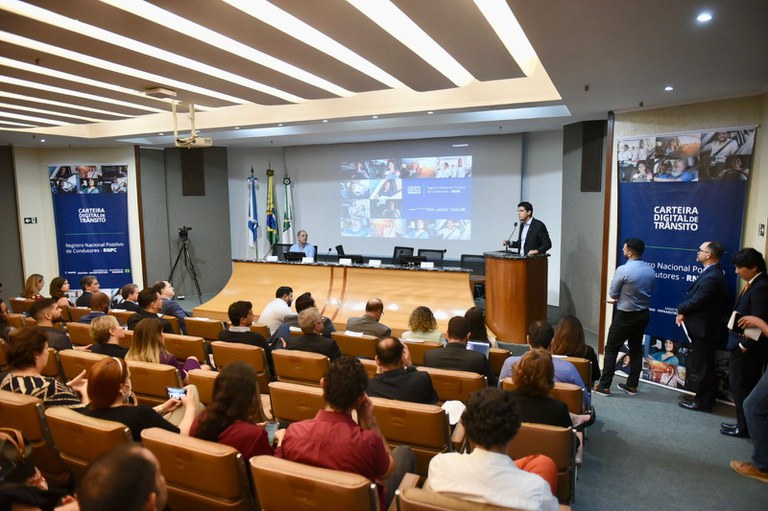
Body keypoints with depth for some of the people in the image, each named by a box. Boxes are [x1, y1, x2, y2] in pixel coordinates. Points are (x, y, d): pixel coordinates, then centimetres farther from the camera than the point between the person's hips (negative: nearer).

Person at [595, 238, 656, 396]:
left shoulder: (623, 270, -21)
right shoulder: (650, 270, 1)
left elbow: (612, 294, -12)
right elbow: (647, 292, 13)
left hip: (626, 316, -7)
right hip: (643, 314, 7)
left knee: (611, 349, 3)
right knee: (636, 350, 15)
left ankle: (604, 386, 7)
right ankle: (632, 385, 23)